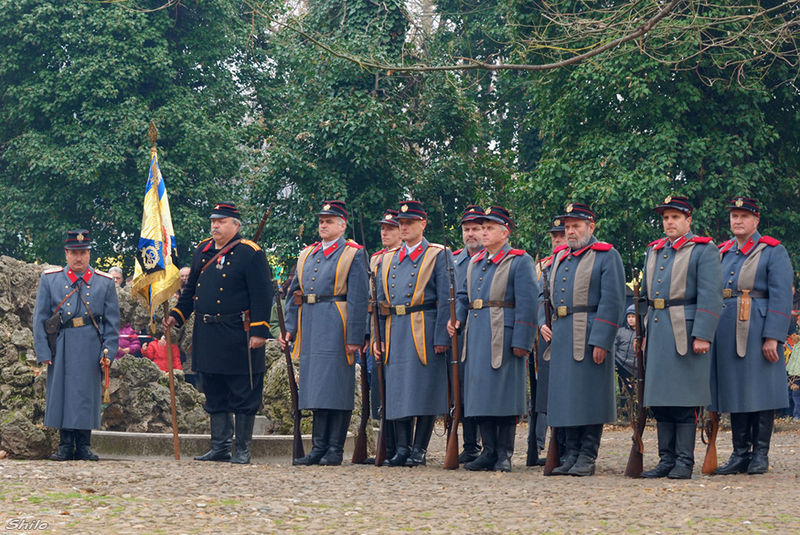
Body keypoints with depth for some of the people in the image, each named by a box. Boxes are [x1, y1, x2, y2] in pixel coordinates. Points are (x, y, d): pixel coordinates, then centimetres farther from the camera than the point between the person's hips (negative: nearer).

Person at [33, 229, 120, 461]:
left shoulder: (105, 283, 8)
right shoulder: (49, 280, 7)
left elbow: (113, 322, 8)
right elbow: (40, 318, 6)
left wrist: (108, 352, -1)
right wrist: (43, 352, -2)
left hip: (90, 349, 0)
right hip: (60, 348, 0)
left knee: (87, 395, -1)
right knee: (61, 393, 0)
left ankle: (83, 447, 7)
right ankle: (65, 446, 9)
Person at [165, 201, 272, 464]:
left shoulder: (250, 253, -6)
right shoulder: (202, 251, 13)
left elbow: (262, 295, -9)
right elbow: (190, 289, 22)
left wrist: (259, 331, -15)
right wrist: (177, 315, 11)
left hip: (238, 334, -6)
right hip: (207, 335, 6)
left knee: (242, 396, 0)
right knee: (214, 394, 11)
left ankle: (242, 450, 7)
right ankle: (220, 447, 17)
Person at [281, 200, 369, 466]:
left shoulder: (353, 254, -2)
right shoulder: (307, 255, 17)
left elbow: (358, 299, -8)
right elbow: (294, 294, 19)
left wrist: (354, 337, -14)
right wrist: (290, 328, 9)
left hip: (336, 329, -6)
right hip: (310, 329, 6)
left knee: (335, 389, -5)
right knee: (316, 386, 8)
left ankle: (335, 450, -1)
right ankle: (319, 447, 12)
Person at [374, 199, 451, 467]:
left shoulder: (437, 255, 2)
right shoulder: (388, 259, 17)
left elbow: (445, 300, -4)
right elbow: (381, 301, 17)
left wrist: (441, 337, -12)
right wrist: (379, 338, 8)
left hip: (424, 332, -5)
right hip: (395, 332, 5)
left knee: (424, 391, -4)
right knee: (397, 390, 4)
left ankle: (419, 449, 2)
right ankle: (402, 448, 9)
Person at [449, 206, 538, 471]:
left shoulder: (519, 261, -4)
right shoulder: (475, 263, 17)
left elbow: (527, 304, -10)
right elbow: (463, 296, 25)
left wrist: (521, 342, -15)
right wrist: (456, 318, 4)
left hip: (503, 337, -7)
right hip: (476, 336, 7)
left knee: (503, 394, -5)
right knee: (481, 393, 7)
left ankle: (505, 454, 2)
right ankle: (489, 452, 13)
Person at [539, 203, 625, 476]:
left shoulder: (606, 256, -4)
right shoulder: (560, 258, 19)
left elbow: (612, 302, -12)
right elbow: (549, 297, 27)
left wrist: (601, 341, -18)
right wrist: (543, 323, 8)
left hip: (589, 338, -7)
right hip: (561, 338, 7)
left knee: (590, 396, -4)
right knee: (566, 396, 8)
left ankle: (587, 458, 0)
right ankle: (571, 455, 14)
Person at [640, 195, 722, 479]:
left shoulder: (703, 250, -2)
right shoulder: (654, 251, 18)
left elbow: (710, 296, -10)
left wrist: (702, 335, -18)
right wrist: (643, 332, 14)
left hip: (685, 332, -6)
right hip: (656, 332, 6)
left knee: (684, 400, -5)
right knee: (659, 399, 7)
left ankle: (684, 462, -1)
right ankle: (666, 459, 13)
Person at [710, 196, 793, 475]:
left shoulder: (773, 251, -1)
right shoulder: (722, 253, 17)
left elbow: (781, 297, -8)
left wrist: (773, 337, -16)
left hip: (758, 331, -5)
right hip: (727, 333, 5)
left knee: (761, 393, -3)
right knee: (734, 393, 6)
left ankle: (760, 454, 4)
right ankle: (740, 454, 12)